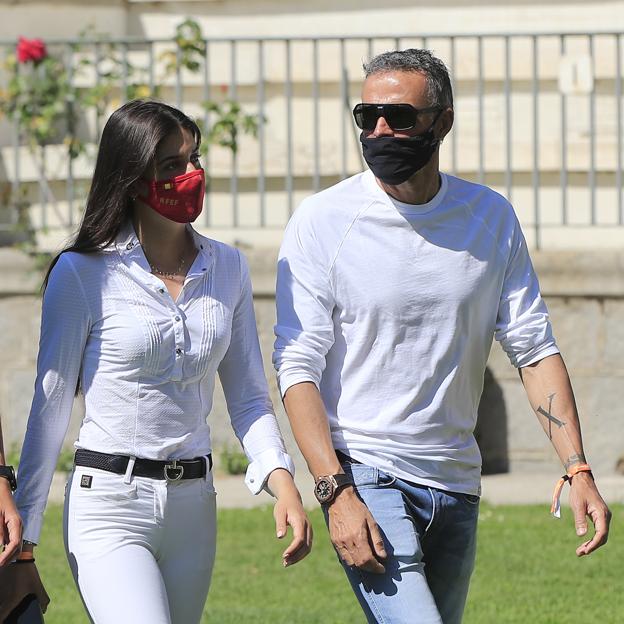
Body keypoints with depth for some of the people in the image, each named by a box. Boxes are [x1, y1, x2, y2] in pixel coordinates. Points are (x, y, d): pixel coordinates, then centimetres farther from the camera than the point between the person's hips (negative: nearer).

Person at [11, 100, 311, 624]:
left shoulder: (227, 268, 7)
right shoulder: (84, 274, -7)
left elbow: (248, 396, 10)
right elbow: (50, 406, -2)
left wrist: (281, 480, -8)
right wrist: (24, 532, -2)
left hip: (194, 503, 5)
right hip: (109, 504, -5)